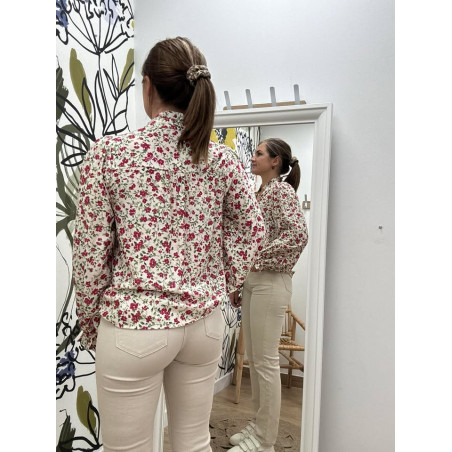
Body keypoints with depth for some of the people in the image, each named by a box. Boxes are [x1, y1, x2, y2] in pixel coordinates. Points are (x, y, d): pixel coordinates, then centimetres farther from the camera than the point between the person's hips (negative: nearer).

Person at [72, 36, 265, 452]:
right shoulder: (221, 159, -2)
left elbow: (91, 250, -8)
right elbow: (252, 229, 7)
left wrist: (89, 323, 6)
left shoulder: (110, 152, -12)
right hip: (205, 323, 4)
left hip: (134, 326, -4)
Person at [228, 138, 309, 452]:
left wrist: (257, 259, -18)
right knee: (254, 357, 16)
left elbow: (299, 235, -23)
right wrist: (240, 285, 17)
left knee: (266, 361, 0)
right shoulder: (260, 192, 17)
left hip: (271, 282, -9)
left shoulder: (281, 189, -9)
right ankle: (259, 424, 31)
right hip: (252, 281, 9)